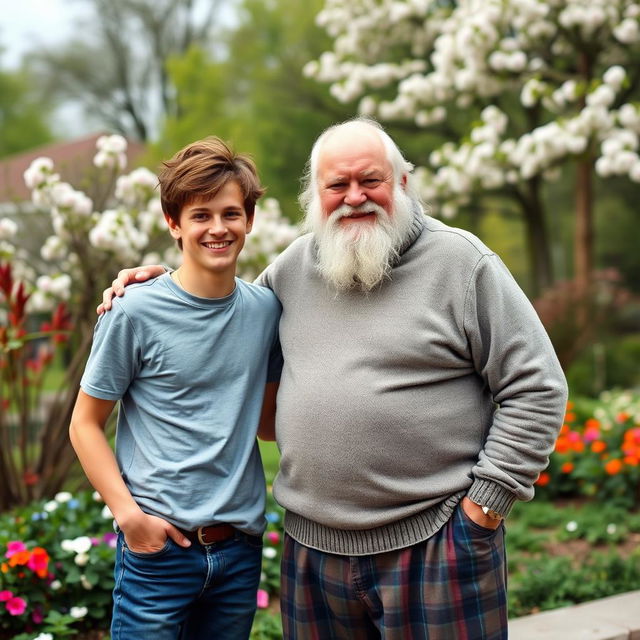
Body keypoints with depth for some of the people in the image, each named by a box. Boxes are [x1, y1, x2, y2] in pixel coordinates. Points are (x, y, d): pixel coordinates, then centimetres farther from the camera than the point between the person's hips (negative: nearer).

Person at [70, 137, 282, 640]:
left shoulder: (265, 309, 4)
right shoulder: (135, 312, -9)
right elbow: (85, 425, -4)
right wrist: (128, 513, -13)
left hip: (241, 547, 4)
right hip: (158, 544, -4)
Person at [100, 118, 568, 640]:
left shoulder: (460, 261, -5)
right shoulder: (295, 265, 9)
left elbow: (538, 389, -6)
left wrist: (485, 504, -9)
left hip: (434, 543, -4)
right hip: (314, 545, 5)